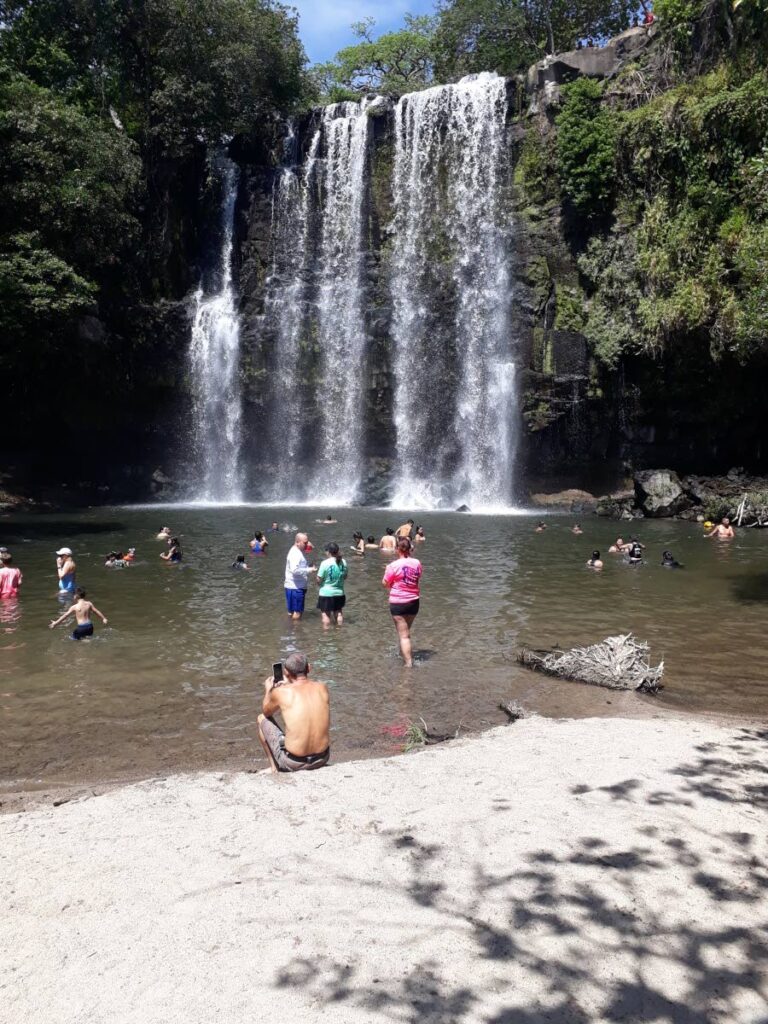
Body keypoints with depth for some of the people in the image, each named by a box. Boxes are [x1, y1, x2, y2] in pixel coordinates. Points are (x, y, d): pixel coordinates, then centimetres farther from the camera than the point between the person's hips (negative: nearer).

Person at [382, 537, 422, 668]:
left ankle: (409, 662, -2)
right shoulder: (417, 563, -2)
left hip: (398, 602, -5)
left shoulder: (393, 565, -17)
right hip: (414, 601, 5)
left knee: (403, 635, 1)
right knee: (406, 631, 25)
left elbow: (384, 584, -8)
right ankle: (405, 653, 40)